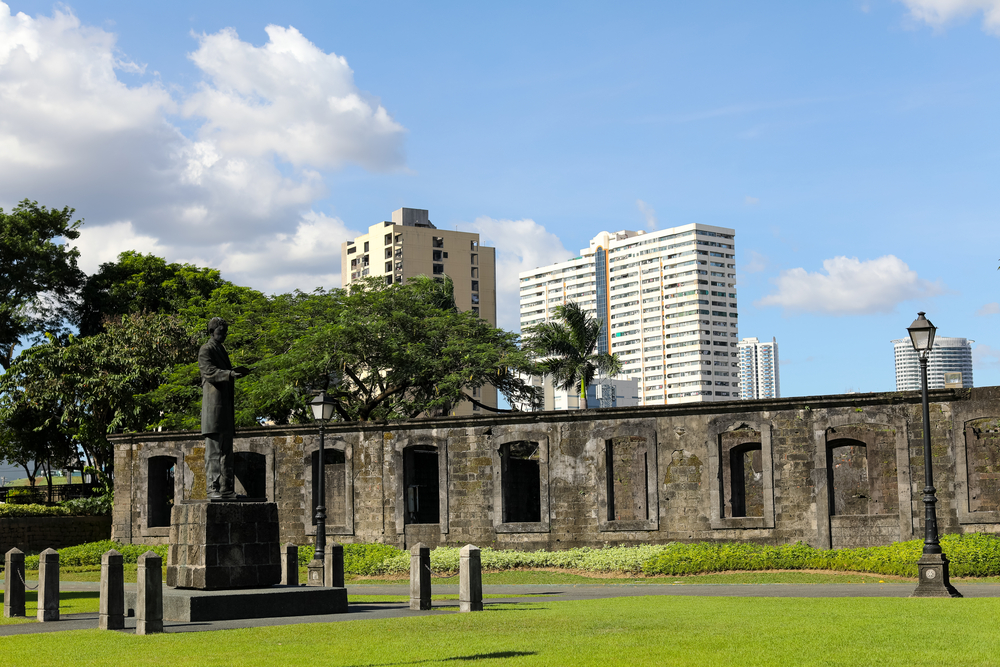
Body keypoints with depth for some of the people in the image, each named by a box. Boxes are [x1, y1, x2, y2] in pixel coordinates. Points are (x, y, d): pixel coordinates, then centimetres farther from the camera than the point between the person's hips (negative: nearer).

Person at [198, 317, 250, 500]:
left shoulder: (222, 350, 24)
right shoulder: (206, 350, -4)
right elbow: (209, 371, -21)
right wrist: (230, 374, -33)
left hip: (226, 406, 10)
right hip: (214, 404, -10)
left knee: (226, 450, 10)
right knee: (213, 450, -11)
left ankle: (227, 488, 13)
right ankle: (213, 488, -12)